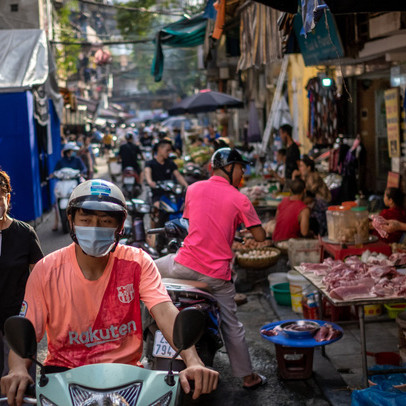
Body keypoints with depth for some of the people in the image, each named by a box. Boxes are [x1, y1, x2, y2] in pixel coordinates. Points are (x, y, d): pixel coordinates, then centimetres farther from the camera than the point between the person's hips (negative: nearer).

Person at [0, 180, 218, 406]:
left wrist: (193, 361, -36)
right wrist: (18, 369, -34)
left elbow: (165, 312, -19)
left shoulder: (138, 262, -5)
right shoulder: (47, 271, -6)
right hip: (64, 369, 0)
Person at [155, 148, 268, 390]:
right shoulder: (240, 199, -2)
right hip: (217, 274, -1)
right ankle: (248, 376, 23)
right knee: (232, 326, 12)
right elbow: (260, 237, 0)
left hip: (186, 265, 1)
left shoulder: (194, 188, 7)